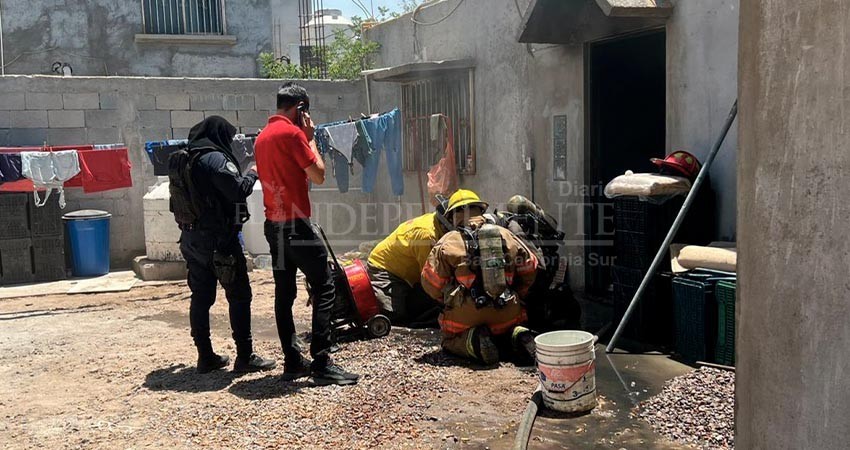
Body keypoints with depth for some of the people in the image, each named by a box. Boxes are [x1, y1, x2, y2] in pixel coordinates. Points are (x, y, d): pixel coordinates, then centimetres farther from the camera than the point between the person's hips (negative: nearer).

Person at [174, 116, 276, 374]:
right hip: (218, 239, -8)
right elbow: (239, 190, -19)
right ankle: (245, 357, 2)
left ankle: (206, 357, 16)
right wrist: (253, 173, -3)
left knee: (201, 297, 10)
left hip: (191, 238, 8)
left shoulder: (184, 160, 12)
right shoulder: (215, 158, -13)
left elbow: (177, 203, 14)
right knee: (239, 296, 0)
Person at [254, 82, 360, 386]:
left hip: (274, 224, 9)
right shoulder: (293, 132, -10)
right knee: (324, 288, -6)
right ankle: (321, 364, -8)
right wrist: (310, 138, 2)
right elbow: (318, 176, -9)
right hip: (296, 223, -9)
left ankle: (292, 362, 14)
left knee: (284, 292, 9)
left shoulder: (262, 137, 17)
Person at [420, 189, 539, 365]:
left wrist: (448, 301, 18)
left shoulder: (448, 242, -1)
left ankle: (472, 339, -12)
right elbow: (530, 268, 12)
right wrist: (516, 296, 26)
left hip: (464, 314, -3)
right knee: (507, 332, 30)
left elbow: (431, 282, -1)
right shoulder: (506, 235, 8)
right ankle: (517, 336, -6)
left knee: (450, 341, 22)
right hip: (506, 313, 3)